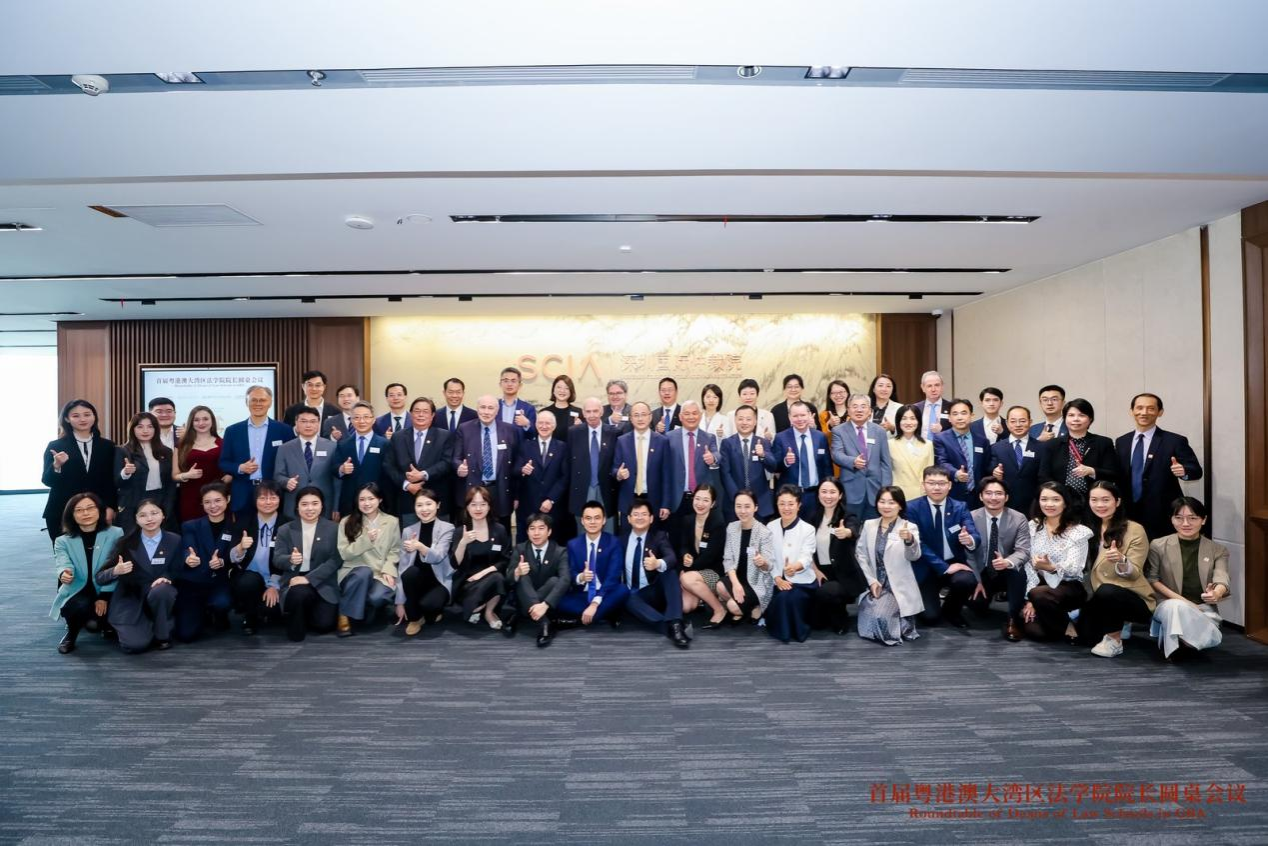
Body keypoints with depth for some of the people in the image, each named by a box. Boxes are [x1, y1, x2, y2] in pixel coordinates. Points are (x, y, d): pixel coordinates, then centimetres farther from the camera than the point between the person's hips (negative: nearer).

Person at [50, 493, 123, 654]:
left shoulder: (116, 534, -2)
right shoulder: (62, 541, 6)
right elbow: (63, 563, -14)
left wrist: (104, 596, -17)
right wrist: (64, 573, -39)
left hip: (107, 592, 0)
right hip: (78, 592, 0)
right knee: (80, 606, -34)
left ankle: (105, 624, 14)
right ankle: (72, 633, 3)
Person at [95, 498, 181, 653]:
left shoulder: (174, 540, -2)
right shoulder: (126, 542, -4)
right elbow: (99, 577, -5)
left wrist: (167, 578, -21)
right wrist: (115, 571, -27)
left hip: (160, 597, 1)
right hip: (131, 601, 0)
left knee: (161, 590, -36)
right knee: (135, 645, -23)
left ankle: (162, 634, -9)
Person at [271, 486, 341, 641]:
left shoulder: (334, 528, 1)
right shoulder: (285, 530, 7)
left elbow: (336, 560, -8)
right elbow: (276, 559, 1)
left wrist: (309, 578, -19)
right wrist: (290, 560, -24)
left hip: (322, 583, 0)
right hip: (294, 581, 0)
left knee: (324, 625, -15)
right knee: (298, 593, -35)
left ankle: (307, 613, 23)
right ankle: (295, 627, -2)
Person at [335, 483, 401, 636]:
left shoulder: (392, 522, 8)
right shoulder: (347, 522, 4)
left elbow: (395, 551, 6)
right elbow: (343, 553, -2)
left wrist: (388, 570, -13)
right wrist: (366, 540, -15)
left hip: (380, 574, 0)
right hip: (354, 572, 0)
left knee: (378, 597, -33)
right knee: (364, 572, -37)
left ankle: (361, 610, 2)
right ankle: (344, 616, -22)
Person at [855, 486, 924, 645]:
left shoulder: (910, 527, -7)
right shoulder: (869, 525, 4)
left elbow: (913, 556, -24)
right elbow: (860, 554, 6)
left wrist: (909, 540, -46)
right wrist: (871, 581, -6)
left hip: (899, 588, -4)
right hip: (876, 585, 4)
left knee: (880, 617, -25)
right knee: (867, 624, -12)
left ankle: (902, 622, 10)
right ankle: (895, 619, 20)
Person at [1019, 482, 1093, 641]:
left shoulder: (1079, 532, -7)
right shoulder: (1033, 526, 2)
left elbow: (1073, 570, -17)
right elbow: (1028, 564, -3)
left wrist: (1051, 567, -39)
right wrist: (1029, 598, -12)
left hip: (1070, 587, -3)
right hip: (1041, 583, 3)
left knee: (1040, 594, -36)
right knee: (1034, 631, -20)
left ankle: (1066, 626, -5)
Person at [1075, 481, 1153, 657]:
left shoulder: (1135, 530, -10)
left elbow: (1134, 574, -19)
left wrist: (1121, 560, -38)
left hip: (1135, 600, -5)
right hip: (1099, 599, 6)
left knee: (1106, 591, -37)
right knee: (1085, 636, -17)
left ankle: (1114, 640, -13)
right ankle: (1118, 623, 16)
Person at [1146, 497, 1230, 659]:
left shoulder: (1218, 551, 7)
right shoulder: (1158, 546, 3)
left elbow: (1221, 580, -10)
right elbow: (1151, 579, 0)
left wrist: (1216, 593, -36)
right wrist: (1181, 600, -14)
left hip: (1204, 609, 2)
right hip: (1168, 604, -1)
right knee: (1177, 606, -39)